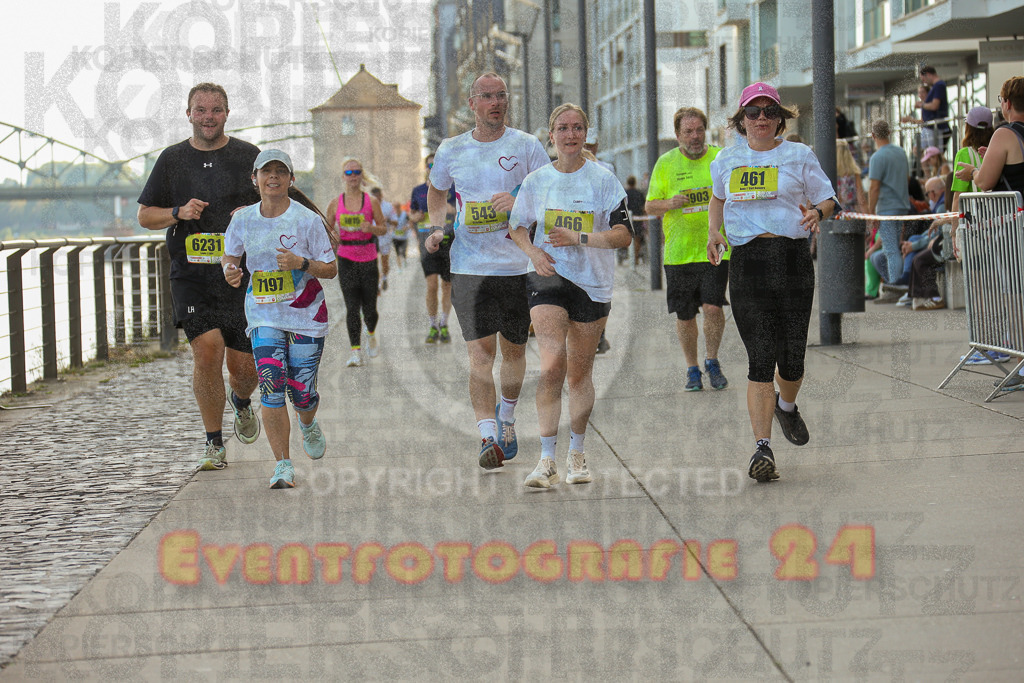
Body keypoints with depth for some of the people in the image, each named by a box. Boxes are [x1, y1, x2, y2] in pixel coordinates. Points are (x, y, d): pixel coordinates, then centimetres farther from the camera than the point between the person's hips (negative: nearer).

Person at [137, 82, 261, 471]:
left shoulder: (248, 156, 6)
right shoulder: (172, 159, 8)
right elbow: (145, 216, 13)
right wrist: (179, 213, -7)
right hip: (190, 275, 0)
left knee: (243, 364, 1)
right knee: (207, 350, -16)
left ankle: (242, 403, 39)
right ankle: (214, 444, -3)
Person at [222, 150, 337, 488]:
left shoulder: (307, 220, -9)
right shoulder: (243, 219, 0)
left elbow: (331, 269, -5)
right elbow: (230, 255, 15)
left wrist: (301, 263, -23)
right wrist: (230, 269, -8)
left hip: (306, 316, -1)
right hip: (264, 316, 1)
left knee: (302, 393, 3)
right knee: (271, 387, -14)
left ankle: (309, 425, 42)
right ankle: (283, 465, -6)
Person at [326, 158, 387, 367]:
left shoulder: (371, 201, 1)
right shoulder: (335, 204, 3)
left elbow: (384, 228, 6)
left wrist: (372, 228, -14)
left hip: (368, 258, 0)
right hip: (346, 259, 0)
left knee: (369, 307, 4)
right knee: (352, 306, -10)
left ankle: (371, 334, 37)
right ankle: (355, 352, -9)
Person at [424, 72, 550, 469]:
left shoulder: (525, 146, 1)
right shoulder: (451, 151, 7)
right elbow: (436, 191, 26)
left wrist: (519, 200, -18)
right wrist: (437, 229, 9)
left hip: (518, 265, 0)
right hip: (470, 267, 0)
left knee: (513, 349, 12)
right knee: (480, 351, -11)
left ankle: (506, 417, 37)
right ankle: (488, 437, -15)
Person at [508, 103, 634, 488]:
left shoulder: (602, 179, -3)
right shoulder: (537, 180, 4)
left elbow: (623, 235, -8)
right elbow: (517, 226, 16)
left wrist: (579, 238, -21)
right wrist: (533, 252, -4)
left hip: (592, 283, 0)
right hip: (549, 278, 0)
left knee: (579, 372, 10)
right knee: (552, 366, -16)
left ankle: (576, 455, 26)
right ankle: (547, 460, -14)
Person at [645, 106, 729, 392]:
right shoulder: (665, 163, 6)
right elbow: (650, 206, 8)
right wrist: (669, 203, -12)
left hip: (716, 248, -1)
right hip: (679, 250, 1)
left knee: (713, 306, -14)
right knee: (684, 314, 6)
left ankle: (711, 361, 9)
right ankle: (692, 369, 23)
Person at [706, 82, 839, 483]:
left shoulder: (798, 156, 7)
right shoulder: (726, 161, 13)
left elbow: (828, 200, 12)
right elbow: (717, 198, 32)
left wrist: (817, 213, -11)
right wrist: (714, 231, 14)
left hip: (793, 258, 0)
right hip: (747, 262, 0)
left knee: (792, 357, 3)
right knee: (760, 358, -9)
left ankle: (787, 406, 39)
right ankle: (762, 447, -9)